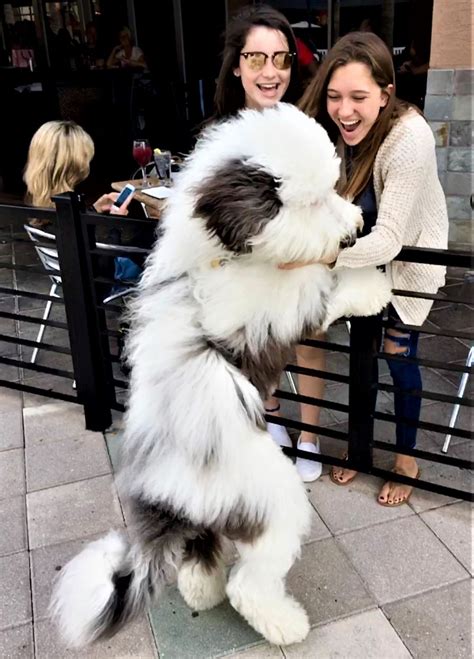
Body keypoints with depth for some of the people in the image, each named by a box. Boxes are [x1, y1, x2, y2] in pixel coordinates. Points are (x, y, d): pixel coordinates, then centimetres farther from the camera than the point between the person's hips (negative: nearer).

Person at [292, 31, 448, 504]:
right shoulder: (328, 127, -19)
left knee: (397, 355, 3)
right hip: (362, 246, 4)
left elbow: (389, 239, -41)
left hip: (409, 254, -4)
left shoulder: (409, 137, -35)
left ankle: (406, 459, 27)